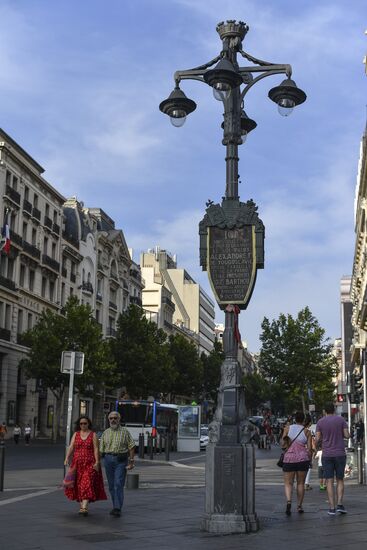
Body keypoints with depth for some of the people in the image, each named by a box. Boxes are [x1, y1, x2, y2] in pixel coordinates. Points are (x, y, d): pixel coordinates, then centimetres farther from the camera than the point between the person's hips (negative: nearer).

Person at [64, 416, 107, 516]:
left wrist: (97, 462, -13)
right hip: (77, 463, 4)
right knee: (79, 485, 6)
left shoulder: (93, 435, 2)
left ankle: (84, 507, -21)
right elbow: (71, 447, 3)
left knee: (87, 484, -13)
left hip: (89, 464, -4)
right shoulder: (76, 434, 11)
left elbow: (96, 449, -4)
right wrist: (67, 458, -11)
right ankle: (82, 505, 18)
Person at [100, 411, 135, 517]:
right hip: (108, 459, 4)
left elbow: (131, 447, -2)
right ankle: (116, 507, 21)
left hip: (121, 460, -4)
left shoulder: (125, 431, 1)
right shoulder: (106, 432, 10)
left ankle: (117, 509, -15)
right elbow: (101, 449, 11)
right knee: (111, 485, 9)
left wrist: (131, 461, -9)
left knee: (118, 484, -12)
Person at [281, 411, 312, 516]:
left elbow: (282, 444, -3)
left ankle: (289, 501, -20)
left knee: (288, 483, 4)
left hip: (289, 458, 0)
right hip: (303, 458, 1)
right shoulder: (307, 431, 2)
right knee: (301, 483, 14)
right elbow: (309, 448, 0)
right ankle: (299, 506, 16)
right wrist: (309, 460, 12)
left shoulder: (287, 428, 1)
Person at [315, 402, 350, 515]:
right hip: (340, 454, 0)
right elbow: (347, 435, -3)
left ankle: (332, 508, -3)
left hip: (327, 455, 0)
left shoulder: (320, 422, 1)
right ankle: (340, 504, -3)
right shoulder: (341, 419, 1)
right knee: (340, 480, 11)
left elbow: (317, 439, -2)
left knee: (329, 481, 2)